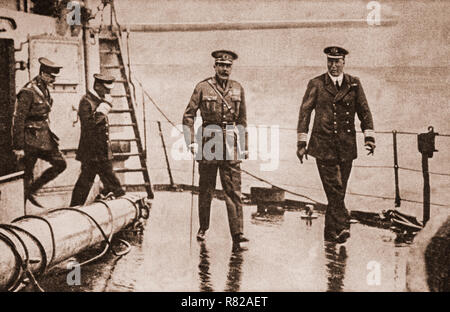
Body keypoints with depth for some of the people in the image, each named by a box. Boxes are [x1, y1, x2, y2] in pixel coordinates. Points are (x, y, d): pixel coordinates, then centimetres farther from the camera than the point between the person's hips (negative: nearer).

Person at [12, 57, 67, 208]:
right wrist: (18, 147, -18)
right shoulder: (28, 92, -18)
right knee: (27, 173, 1)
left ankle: (32, 191, 14)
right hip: (31, 139, -8)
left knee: (60, 164, 4)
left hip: (44, 137, 8)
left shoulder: (44, 89, 9)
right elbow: (18, 120, -18)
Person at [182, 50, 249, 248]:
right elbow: (188, 116, 2)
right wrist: (191, 142, -8)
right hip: (209, 141, -2)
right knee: (206, 189, 9)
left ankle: (237, 233, -3)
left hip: (231, 144, 2)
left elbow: (242, 119, 17)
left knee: (233, 190, -3)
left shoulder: (238, 89, 9)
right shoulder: (202, 88, 0)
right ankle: (203, 228, 25)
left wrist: (245, 146, 14)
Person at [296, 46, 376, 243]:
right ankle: (342, 226, -11)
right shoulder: (316, 84, 3)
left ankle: (331, 232, 18)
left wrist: (369, 136, -1)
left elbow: (364, 111, 11)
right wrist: (301, 142, -1)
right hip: (323, 145, -2)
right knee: (334, 189, -11)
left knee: (338, 191, 7)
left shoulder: (354, 84, 10)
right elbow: (305, 112, 3)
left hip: (346, 146, 3)